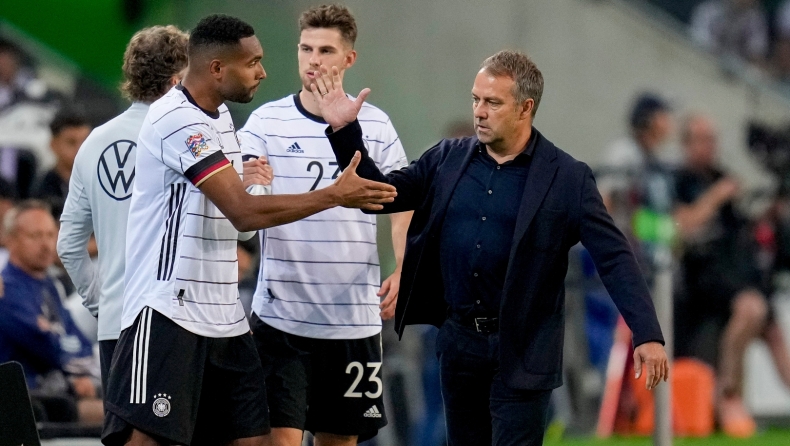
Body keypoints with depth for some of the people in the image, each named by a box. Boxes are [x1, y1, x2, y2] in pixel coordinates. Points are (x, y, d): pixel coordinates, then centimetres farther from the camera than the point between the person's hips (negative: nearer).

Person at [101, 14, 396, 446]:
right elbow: (244, 212, -21)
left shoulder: (218, 114, 14)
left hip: (222, 314, 10)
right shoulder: (177, 120, -17)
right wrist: (336, 195, -16)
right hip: (168, 312, -10)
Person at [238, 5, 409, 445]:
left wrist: (402, 271, -6)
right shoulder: (267, 121, -1)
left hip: (354, 320, 2)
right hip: (282, 314, -2)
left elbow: (402, 204, 10)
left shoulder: (375, 125, 5)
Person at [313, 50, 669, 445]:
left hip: (522, 351, -5)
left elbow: (615, 260, -10)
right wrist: (344, 130, -2)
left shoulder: (567, 179, -7)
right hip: (459, 339, 5)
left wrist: (647, 335, -20)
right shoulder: (448, 159, 5)